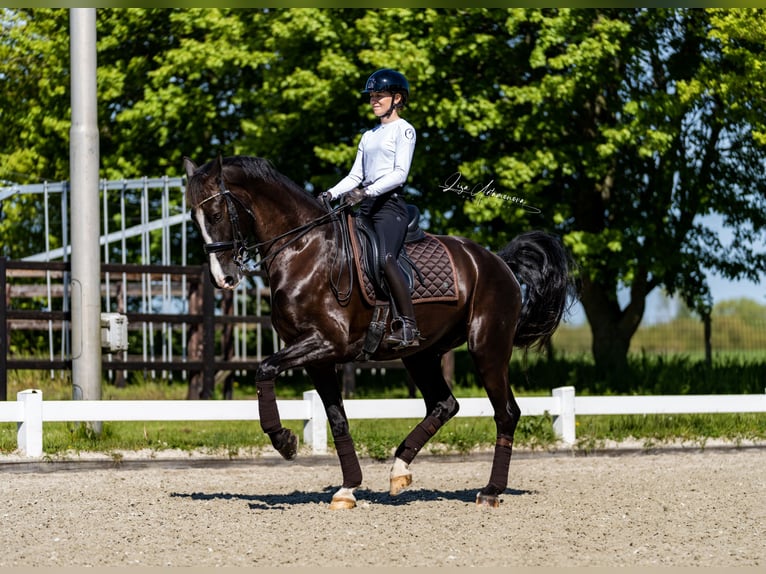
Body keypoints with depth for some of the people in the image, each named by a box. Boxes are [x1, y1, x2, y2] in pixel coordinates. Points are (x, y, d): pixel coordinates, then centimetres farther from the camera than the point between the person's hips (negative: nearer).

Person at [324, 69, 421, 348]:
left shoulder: (404, 130, 1)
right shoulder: (369, 136, 24)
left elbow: (400, 173, -10)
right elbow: (355, 176, 22)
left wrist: (368, 191, -21)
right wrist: (331, 194, 5)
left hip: (389, 203, -8)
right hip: (365, 208, 9)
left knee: (385, 259, -27)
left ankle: (408, 327, -30)